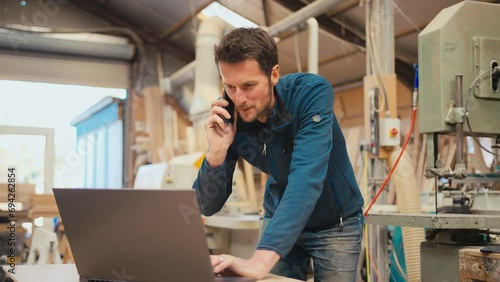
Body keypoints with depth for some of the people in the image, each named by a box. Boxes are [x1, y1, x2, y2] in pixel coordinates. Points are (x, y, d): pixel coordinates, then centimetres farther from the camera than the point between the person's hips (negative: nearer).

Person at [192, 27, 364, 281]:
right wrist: (217, 152, -33)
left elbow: (306, 176, -41)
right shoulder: (228, 119, -16)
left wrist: (260, 260, -51)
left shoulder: (312, 92, -28)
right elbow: (207, 207, -13)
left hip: (335, 223, -2)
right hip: (279, 221, 3)